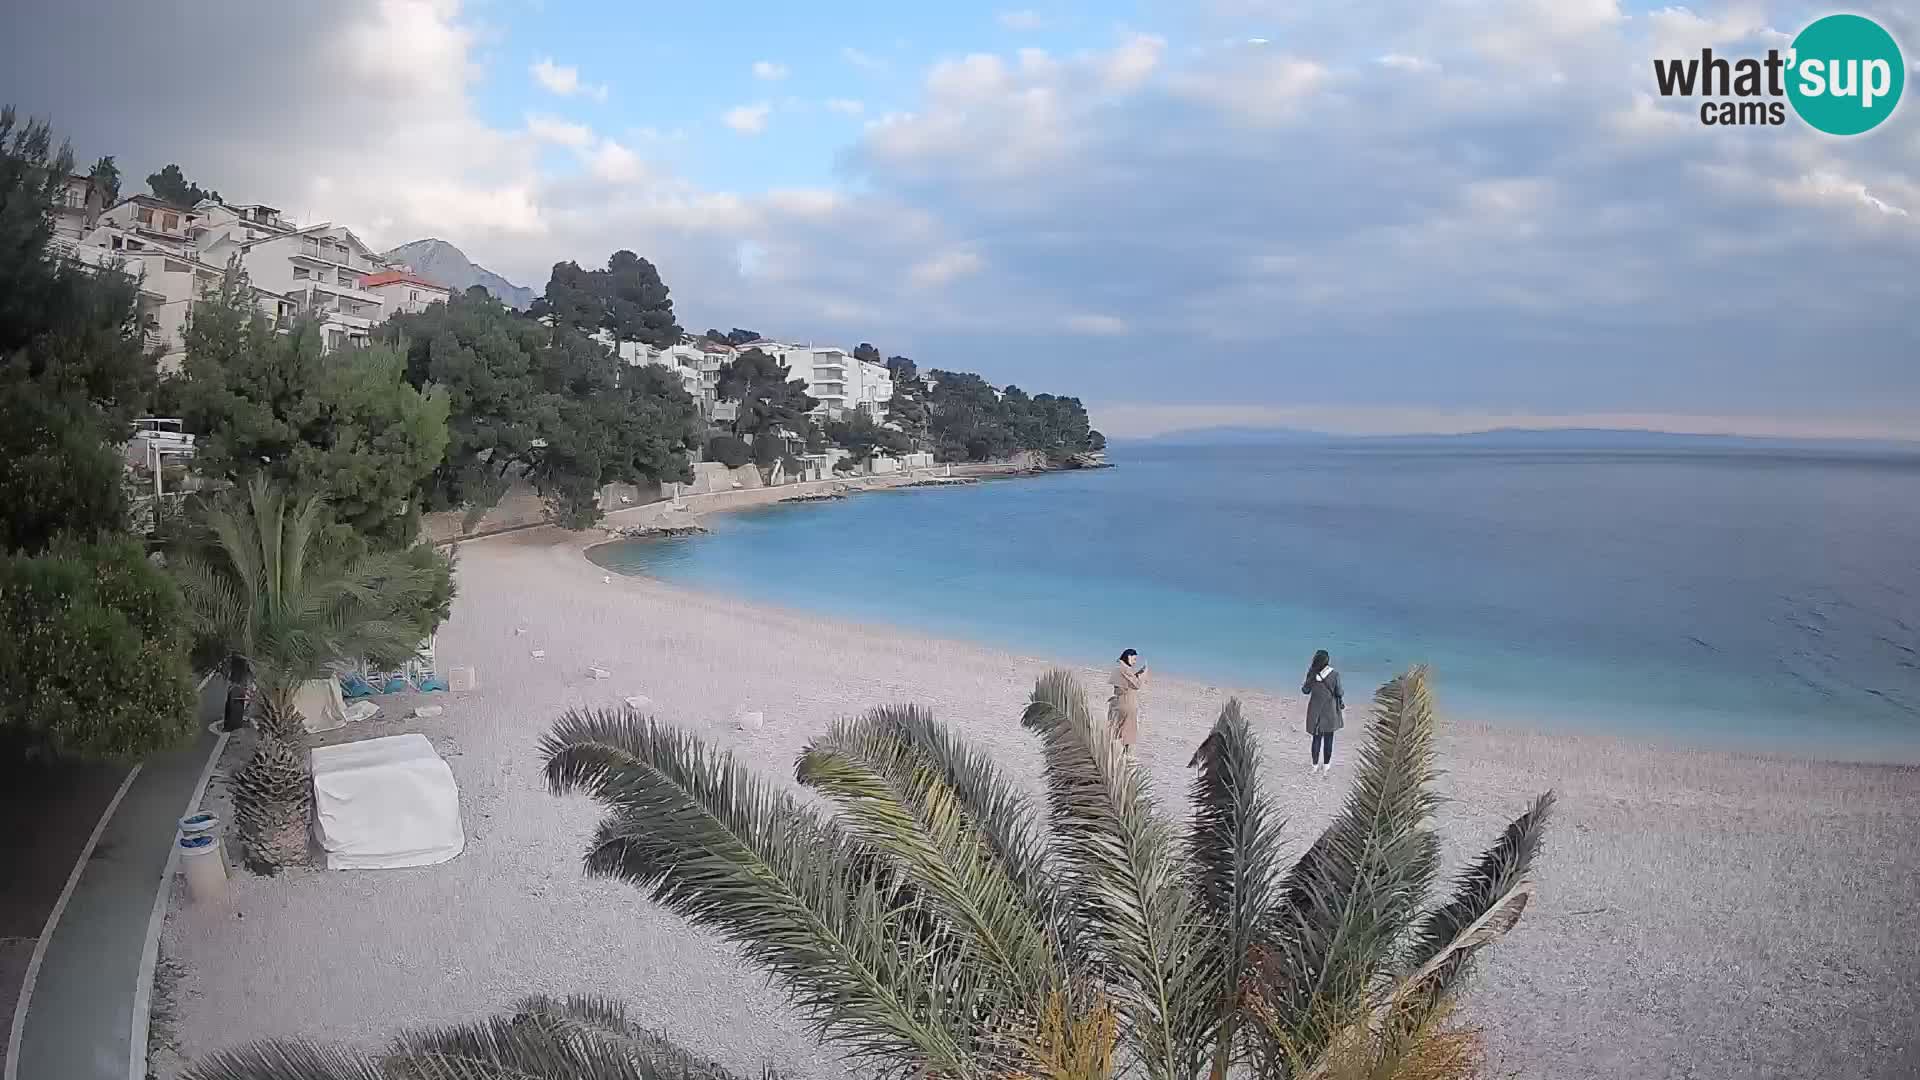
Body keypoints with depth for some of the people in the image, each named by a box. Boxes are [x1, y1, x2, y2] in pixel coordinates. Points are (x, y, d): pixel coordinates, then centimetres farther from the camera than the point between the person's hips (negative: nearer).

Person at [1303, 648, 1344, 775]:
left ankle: (1315, 765, 19)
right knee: (1328, 738, 11)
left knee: (1317, 738, 13)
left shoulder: (1312, 674, -11)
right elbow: (1338, 693, -9)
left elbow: (1305, 690, 0)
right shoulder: (1334, 674, -15)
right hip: (1330, 710, -1)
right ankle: (1326, 765, 17)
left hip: (1315, 711, 1)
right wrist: (1342, 704, 11)